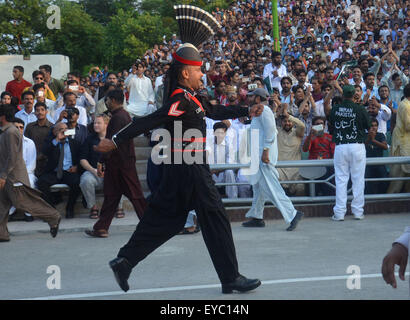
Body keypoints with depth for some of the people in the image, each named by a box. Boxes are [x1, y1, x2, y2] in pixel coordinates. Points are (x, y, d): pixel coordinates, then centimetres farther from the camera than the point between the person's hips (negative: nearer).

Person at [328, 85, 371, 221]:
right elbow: (368, 126, 6)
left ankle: (339, 213, 3)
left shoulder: (335, 109, 0)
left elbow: (331, 129, 11)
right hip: (357, 146, -1)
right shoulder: (360, 109, -6)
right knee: (358, 179, 5)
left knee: (341, 180, 5)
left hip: (340, 147, 1)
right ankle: (358, 211, 7)